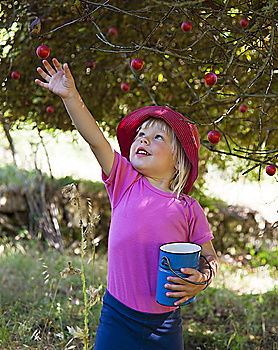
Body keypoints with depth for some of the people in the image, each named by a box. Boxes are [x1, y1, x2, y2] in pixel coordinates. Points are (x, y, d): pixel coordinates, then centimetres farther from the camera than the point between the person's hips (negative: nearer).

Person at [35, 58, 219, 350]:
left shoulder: (189, 210, -4)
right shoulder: (125, 183, -3)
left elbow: (209, 257, 4)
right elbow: (95, 139, -13)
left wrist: (201, 280, -17)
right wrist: (70, 96, -21)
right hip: (117, 318, 0)